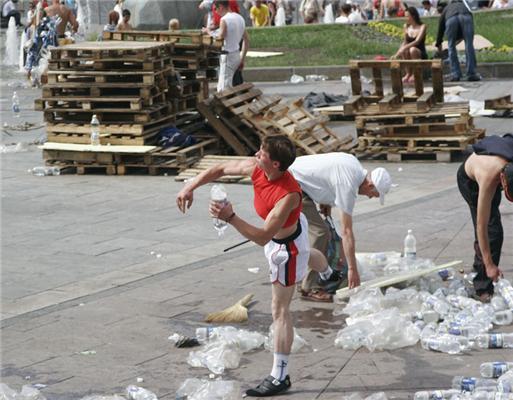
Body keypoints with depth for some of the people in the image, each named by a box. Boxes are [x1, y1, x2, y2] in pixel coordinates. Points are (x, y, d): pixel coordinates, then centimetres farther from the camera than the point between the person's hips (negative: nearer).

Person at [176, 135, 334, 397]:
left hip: (287, 245, -9)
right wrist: (190, 187, -16)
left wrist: (230, 218, -53)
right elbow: (220, 169, -9)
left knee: (280, 310, -3)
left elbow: (262, 238, -45)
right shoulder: (255, 168, -25)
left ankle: (279, 377, 5)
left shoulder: (288, 195, -45)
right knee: (306, 257, 43)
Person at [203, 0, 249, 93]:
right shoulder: (239, 18, 11)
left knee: (224, 90, -7)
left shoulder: (224, 20, -15)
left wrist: (209, 32, -3)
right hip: (237, 55, 9)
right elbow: (246, 41, 14)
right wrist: (242, 59, 19)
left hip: (227, 56, -9)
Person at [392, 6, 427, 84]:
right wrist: (397, 53, -4)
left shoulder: (422, 26, -11)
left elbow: (417, 41, -25)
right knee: (404, 52, -31)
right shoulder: (406, 26, 5)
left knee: (412, 49, -36)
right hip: (410, 57, 4)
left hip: (421, 55, -4)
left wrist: (405, 47, -37)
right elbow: (405, 42, 10)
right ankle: (408, 73, -12)